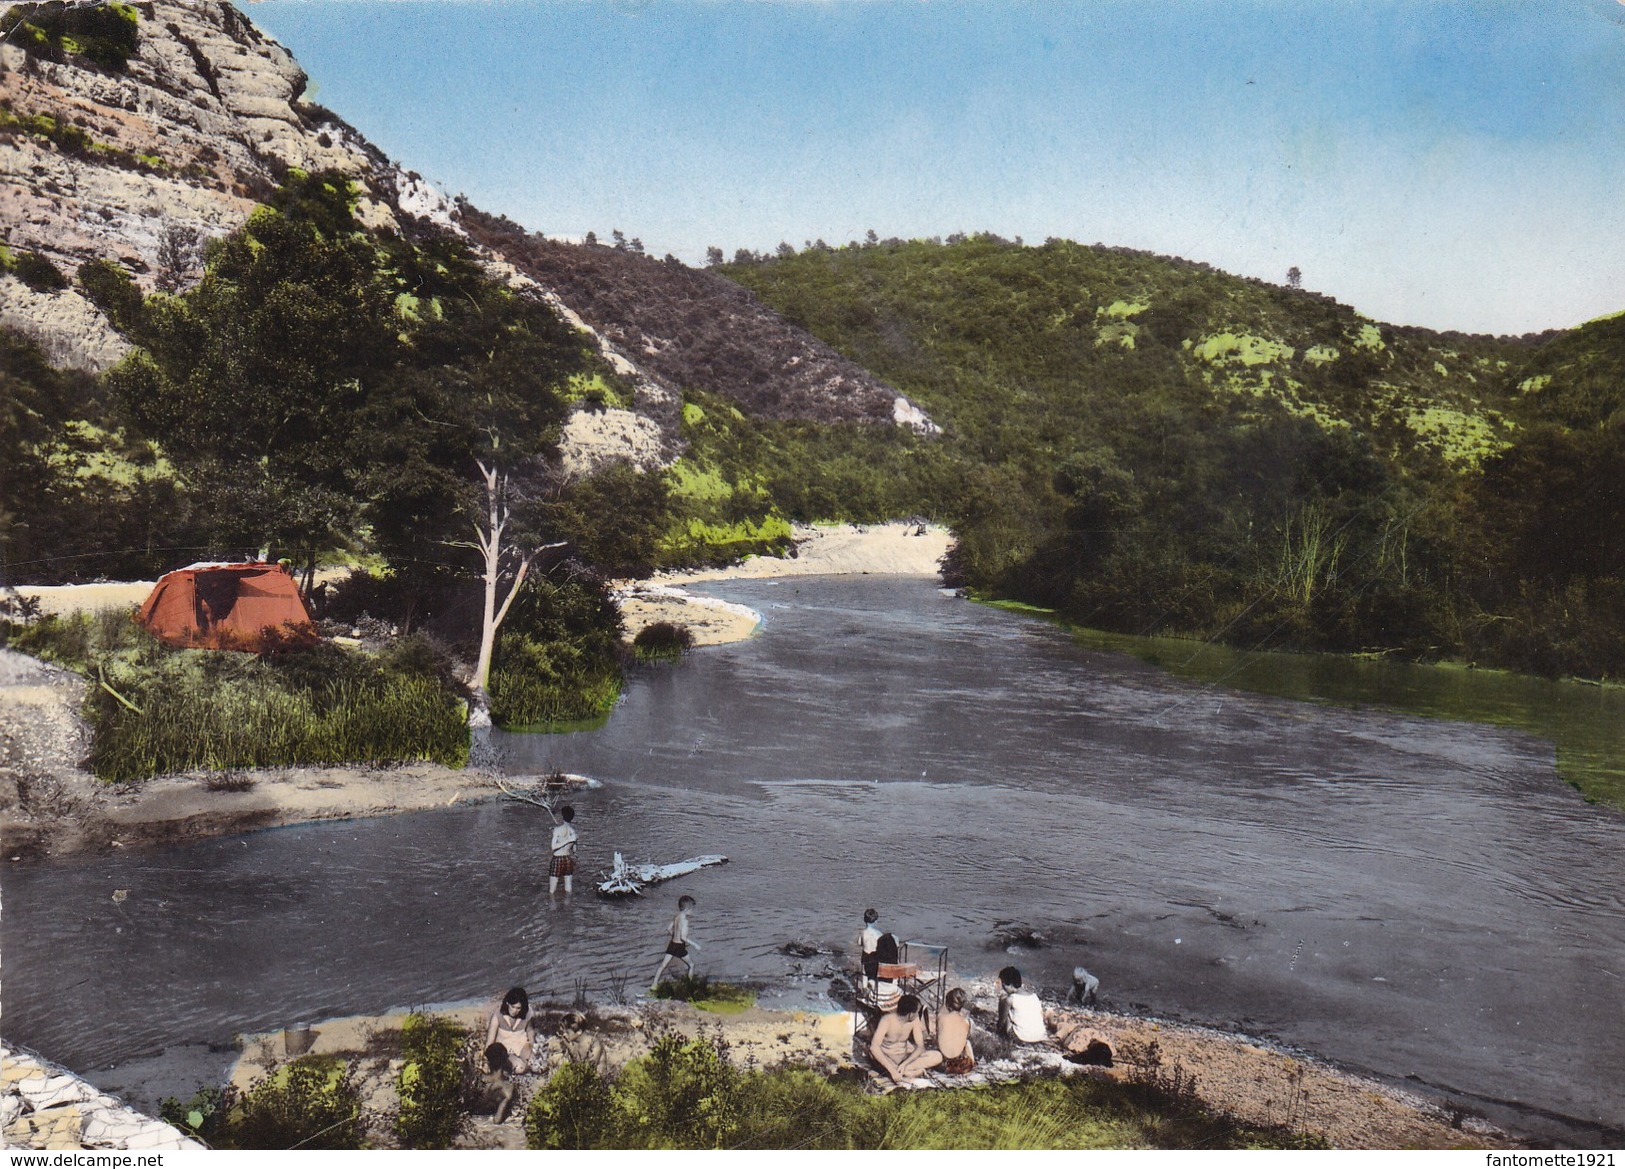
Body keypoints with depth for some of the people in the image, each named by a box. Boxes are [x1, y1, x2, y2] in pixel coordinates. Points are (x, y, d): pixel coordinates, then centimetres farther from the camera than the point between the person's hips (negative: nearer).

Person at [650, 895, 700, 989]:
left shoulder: (676, 917, 2)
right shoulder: (684, 920, -22)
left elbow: (670, 929, 15)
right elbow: (683, 937, -25)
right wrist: (694, 944, -18)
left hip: (672, 944, 7)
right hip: (679, 947, -7)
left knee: (663, 965, 13)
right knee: (691, 965, 13)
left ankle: (654, 984, 17)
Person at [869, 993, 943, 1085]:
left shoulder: (915, 1020, -10)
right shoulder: (887, 1020, -25)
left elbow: (920, 1047, -12)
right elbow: (874, 1047, -37)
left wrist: (904, 1064, -29)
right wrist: (892, 1070, -45)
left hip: (905, 1057, 4)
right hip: (886, 1058, -4)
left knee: (937, 1056, -18)